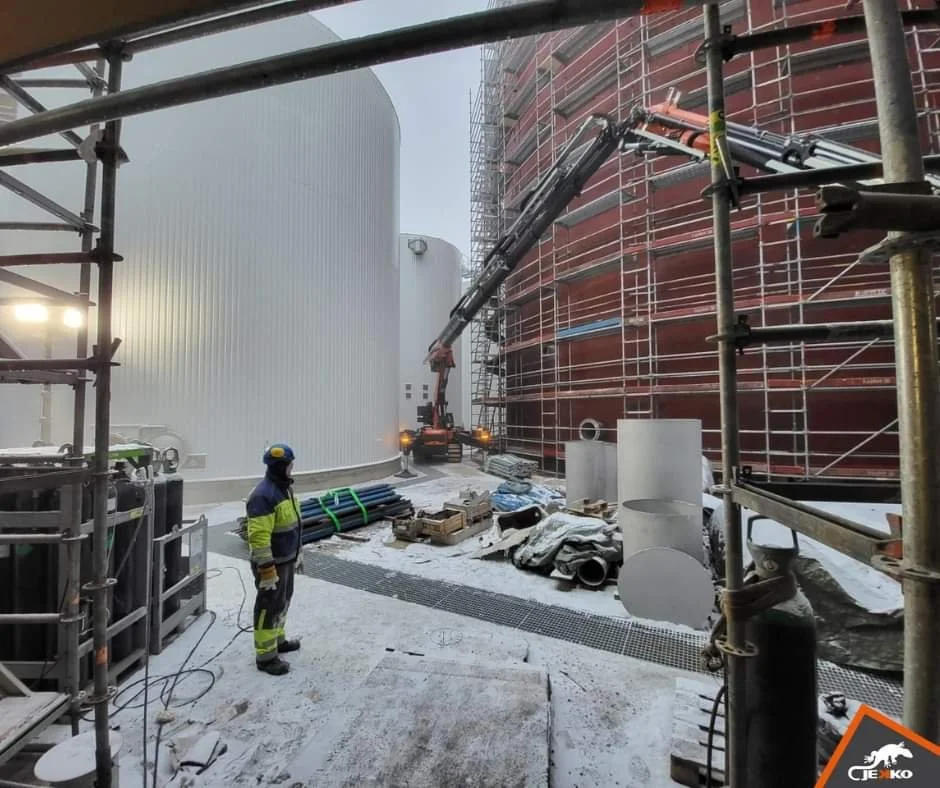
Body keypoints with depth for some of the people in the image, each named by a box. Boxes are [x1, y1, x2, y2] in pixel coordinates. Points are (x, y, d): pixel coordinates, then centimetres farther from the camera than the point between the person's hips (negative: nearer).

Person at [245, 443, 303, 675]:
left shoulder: (283, 488, 5)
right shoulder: (263, 495, -27)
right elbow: (259, 536, -28)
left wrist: (296, 553, 20)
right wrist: (266, 569, -26)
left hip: (286, 559, 10)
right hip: (272, 563, -10)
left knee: (283, 602, 23)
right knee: (270, 607, 4)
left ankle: (278, 640, 40)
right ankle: (266, 656, 19)